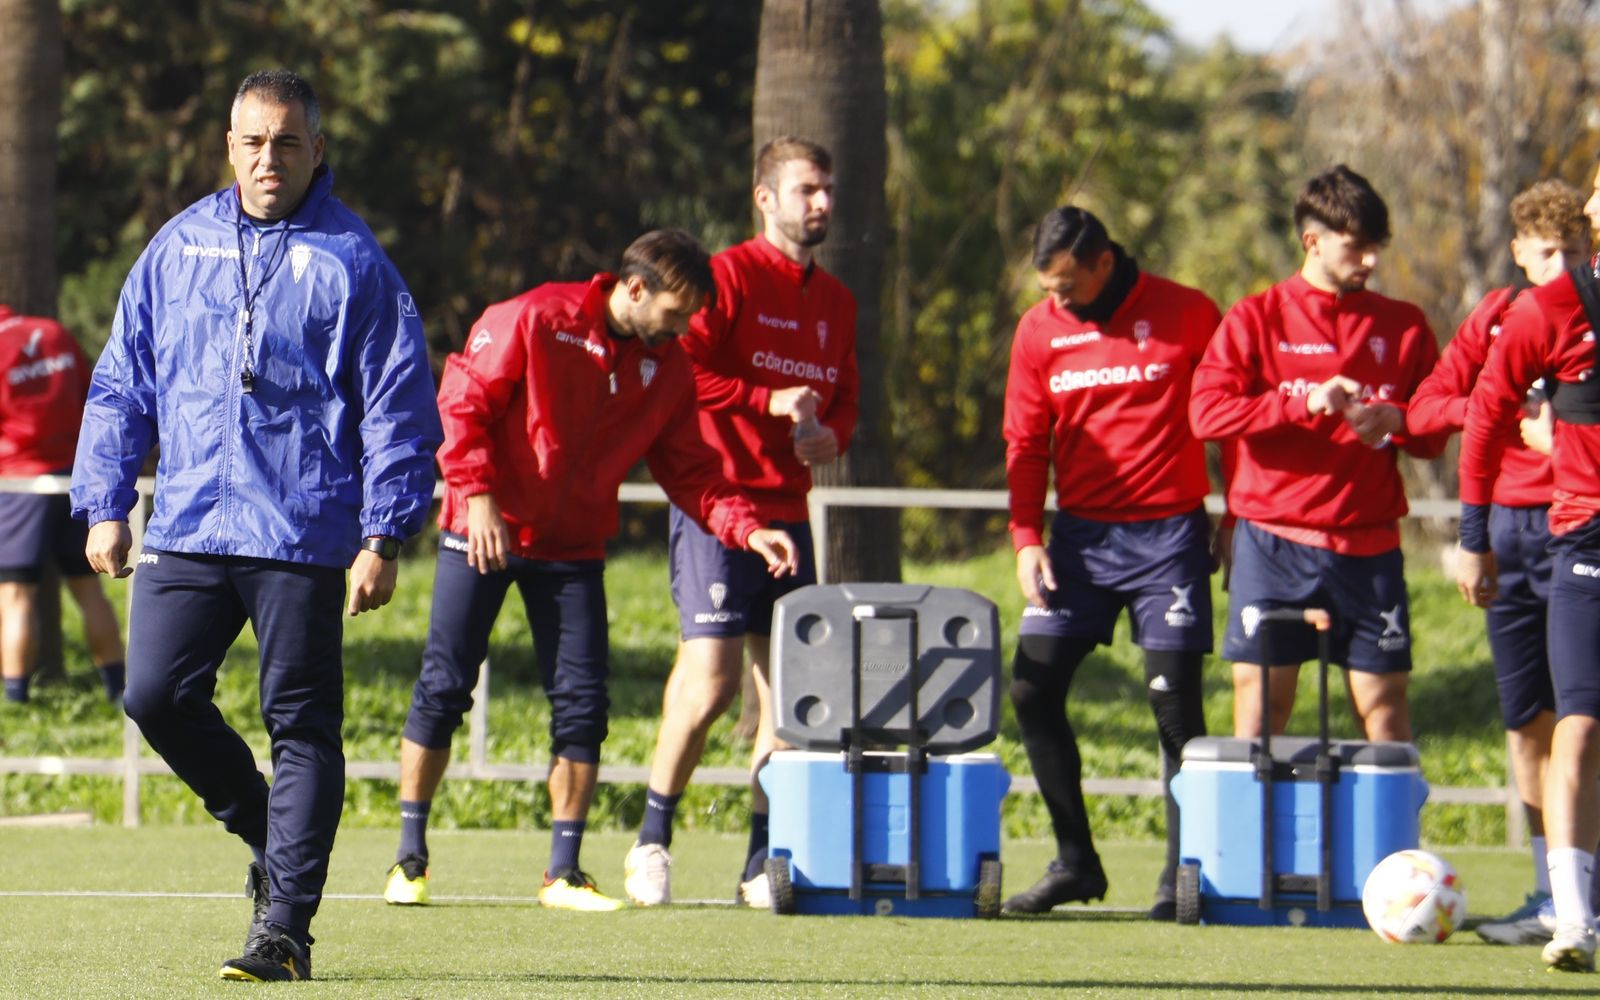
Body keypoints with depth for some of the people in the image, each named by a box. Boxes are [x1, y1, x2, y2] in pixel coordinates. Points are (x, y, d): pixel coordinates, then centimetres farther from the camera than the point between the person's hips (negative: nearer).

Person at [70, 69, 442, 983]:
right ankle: (266, 831, 19)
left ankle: (285, 924, 1)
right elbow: (122, 385, 16)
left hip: (304, 537, -4)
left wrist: (383, 537, -7)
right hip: (187, 527, 4)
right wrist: (105, 504, 10)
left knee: (302, 723, -3)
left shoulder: (352, 261, 0)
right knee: (157, 693, -5)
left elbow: (398, 404, -1)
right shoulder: (178, 249, 11)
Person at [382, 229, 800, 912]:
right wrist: (478, 495, -19)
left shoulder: (667, 369, 3)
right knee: (444, 687, -3)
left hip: (573, 549, 4)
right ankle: (409, 859, 7)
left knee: (582, 702, -2)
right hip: (485, 535, -4)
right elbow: (462, 401, -11)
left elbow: (688, 470, 7)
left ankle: (564, 873, 7)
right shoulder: (536, 320, -13)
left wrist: (747, 529, -8)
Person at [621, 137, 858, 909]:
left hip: (788, 511, 7)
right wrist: (770, 402, -17)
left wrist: (827, 433, 2)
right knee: (711, 675, -14)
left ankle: (763, 860, 10)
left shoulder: (835, 301, 18)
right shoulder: (729, 277, -5)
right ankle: (653, 837, 1)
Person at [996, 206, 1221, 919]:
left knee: (1175, 698, -5)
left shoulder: (1186, 315, -4)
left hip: (1168, 532, -4)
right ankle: (1075, 862, 7)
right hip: (1079, 532, 4)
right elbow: (1025, 441, 10)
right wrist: (1026, 538, 0)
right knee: (1032, 688, -3)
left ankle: (1183, 873, 3)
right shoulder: (1040, 330, 5)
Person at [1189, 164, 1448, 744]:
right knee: (1259, 702, -1)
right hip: (1274, 546, -1)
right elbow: (1206, 411, -9)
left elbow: (1436, 432, 12)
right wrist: (1304, 402, -18)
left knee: (1383, 705, -1)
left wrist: (1394, 421, -10)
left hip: (1368, 548, 1)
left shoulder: (1403, 326, 10)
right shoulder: (1257, 320, 3)